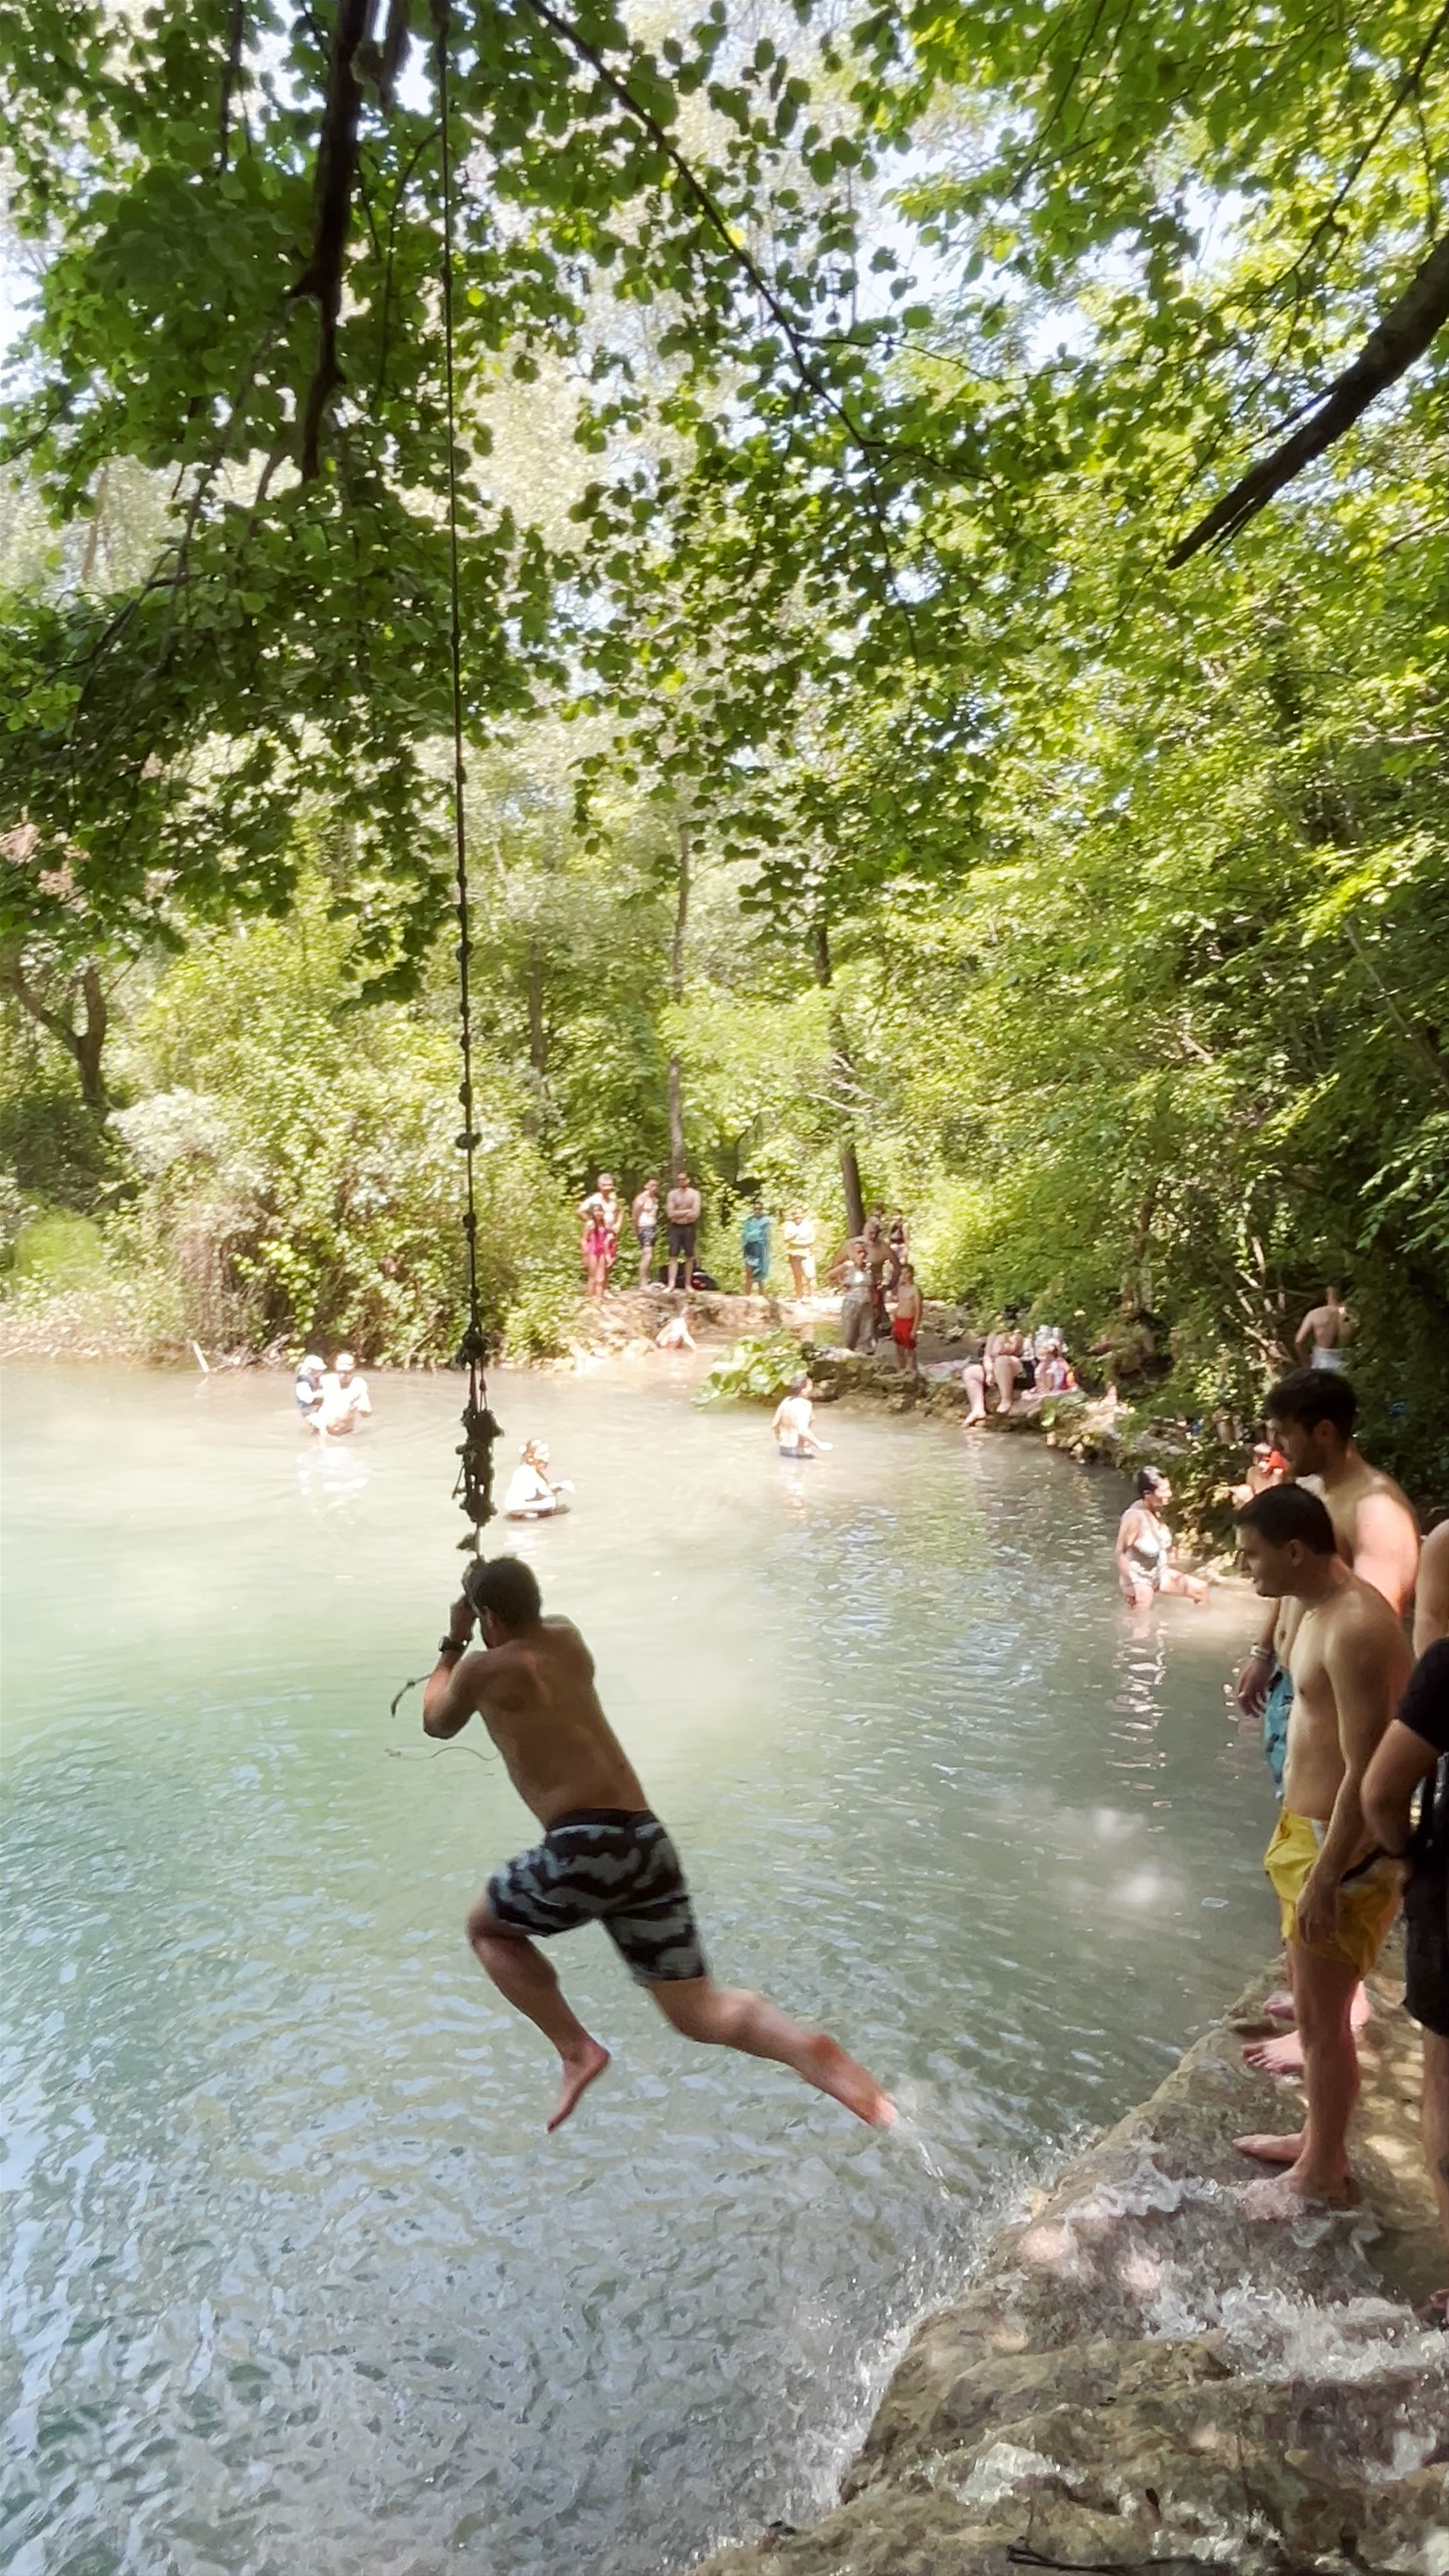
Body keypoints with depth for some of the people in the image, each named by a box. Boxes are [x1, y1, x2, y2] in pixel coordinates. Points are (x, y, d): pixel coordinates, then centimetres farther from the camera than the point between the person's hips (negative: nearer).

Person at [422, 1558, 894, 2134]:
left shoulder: (483, 1669, 4)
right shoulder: (569, 1640, 19)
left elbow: (437, 1723, 25)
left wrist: (453, 1643, 34)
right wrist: (492, 1586, 44)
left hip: (585, 1846, -6)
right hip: (649, 1843, 6)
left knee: (488, 1930, 24)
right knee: (700, 2012, 6)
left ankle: (576, 2049, 6)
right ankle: (806, 2047, -22)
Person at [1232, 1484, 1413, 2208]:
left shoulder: (1356, 1630, -26)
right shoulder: (1319, 1609, 6)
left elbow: (1366, 1771, -26)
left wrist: (1326, 1878, -22)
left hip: (1342, 1850, -10)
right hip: (1307, 1832, 10)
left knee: (1322, 2018, 6)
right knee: (1310, 2002, 23)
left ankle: (1324, 2173, 24)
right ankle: (1317, 2136, 40)